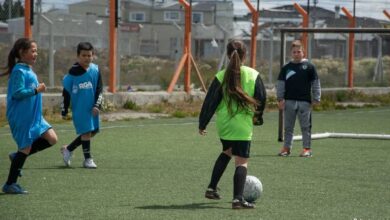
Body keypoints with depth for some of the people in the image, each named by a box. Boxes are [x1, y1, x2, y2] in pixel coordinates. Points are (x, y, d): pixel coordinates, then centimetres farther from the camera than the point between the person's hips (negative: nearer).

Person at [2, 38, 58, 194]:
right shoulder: (19, 71, -15)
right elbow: (17, 93, -23)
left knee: (52, 138, 4)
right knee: (26, 147, -5)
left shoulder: (29, 70, 14)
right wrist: (36, 90, -21)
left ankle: (18, 157, 14)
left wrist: (38, 89, 11)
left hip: (34, 116, 9)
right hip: (21, 117, -9)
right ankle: (10, 185, 5)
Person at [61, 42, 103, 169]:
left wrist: (97, 105, -9)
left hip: (91, 108, 4)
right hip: (79, 108, -4)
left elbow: (99, 90, 4)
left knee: (93, 131, 10)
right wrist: (64, 111, -1)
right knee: (86, 132, -6)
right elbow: (66, 92, -2)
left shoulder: (95, 70, 0)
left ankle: (68, 149, 26)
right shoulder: (73, 72, -8)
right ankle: (88, 159, 7)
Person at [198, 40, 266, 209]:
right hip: (243, 125, -3)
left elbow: (210, 102, -3)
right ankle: (238, 199, -14)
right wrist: (257, 117, 21)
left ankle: (212, 188, 27)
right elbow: (262, 99, 4)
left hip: (223, 125, 3)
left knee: (226, 152, 27)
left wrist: (202, 124, 5)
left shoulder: (221, 77, -3)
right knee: (242, 161, -2)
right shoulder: (254, 75, -3)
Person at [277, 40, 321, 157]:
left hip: (305, 101, -2)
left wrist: (316, 98, 0)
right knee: (288, 126, 7)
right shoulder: (286, 68, 7)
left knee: (306, 126, 1)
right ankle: (286, 147, 15)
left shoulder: (309, 67, 2)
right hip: (289, 101, 2)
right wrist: (280, 98, 0)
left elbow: (315, 83, 5)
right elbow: (280, 84, 9)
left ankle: (307, 148, 6)